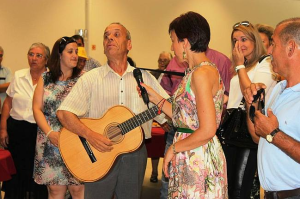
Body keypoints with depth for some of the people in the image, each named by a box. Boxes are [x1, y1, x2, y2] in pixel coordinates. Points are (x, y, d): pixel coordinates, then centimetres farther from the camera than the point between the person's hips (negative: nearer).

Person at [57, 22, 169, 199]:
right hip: (98, 156, -2)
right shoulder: (91, 79, 0)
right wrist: (90, 135, -22)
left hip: (135, 155, 2)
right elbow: (64, 113, -8)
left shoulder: (145, 78, 7)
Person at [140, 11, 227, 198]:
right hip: (190, 160, 9)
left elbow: (207, 130, -22)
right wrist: (155, 98, 15)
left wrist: (173, 148, -11)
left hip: (198, 160, -9)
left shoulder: (202, 73, -18)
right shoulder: (198, 71, 11)